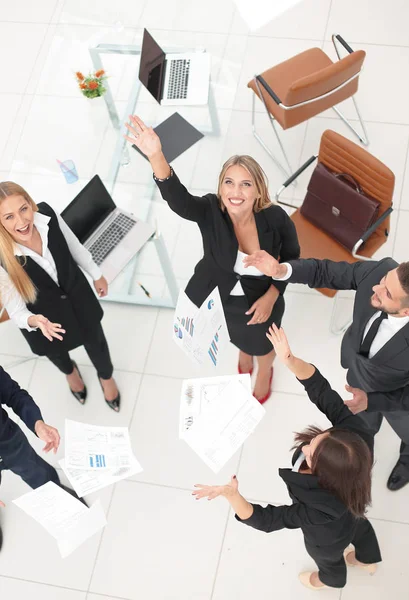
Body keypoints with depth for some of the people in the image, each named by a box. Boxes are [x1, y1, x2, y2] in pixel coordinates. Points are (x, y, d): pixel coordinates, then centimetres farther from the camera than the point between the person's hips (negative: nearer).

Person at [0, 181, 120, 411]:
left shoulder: (46, 214, -29)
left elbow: (74, 246, -7)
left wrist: (96, 274, 8)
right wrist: (33, 321, -48)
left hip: (76, 296, 2)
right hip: (45, 316, -2)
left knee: (95, 341, 28)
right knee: (56, 352, 31)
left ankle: (106, 375, 65)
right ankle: (70, 371, 71)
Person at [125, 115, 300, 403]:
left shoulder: (276, 219, -30)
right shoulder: (210, 211, -32)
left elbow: (291, 257, -10)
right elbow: (177, 198, -54)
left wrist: (271, 296, -18)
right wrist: (156, 157, -72)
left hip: (259, 300, -1)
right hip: (214, 297, 1)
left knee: (260, 344, 29)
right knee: (238, 336, 34)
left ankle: (265, 372, 67)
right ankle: (243, 350, 73)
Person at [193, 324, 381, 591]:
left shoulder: (321, 513, -51)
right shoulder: (352, 433, -42)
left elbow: (265, 519, -42)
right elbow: (321, 390, -39)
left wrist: (231, 494, -59)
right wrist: (290, 360, -55)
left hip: (328, 538, -4)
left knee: (328, 558, 34)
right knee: (359, 526, 39)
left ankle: (332, 579, 71)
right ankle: (368, 560, 75)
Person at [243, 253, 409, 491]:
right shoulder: (382, 270, -38)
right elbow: (326, 272, -22)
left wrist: (371, 401, -35)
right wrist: (282, 271, -35)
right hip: (360, 373, 3)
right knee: (364, 426, 37)